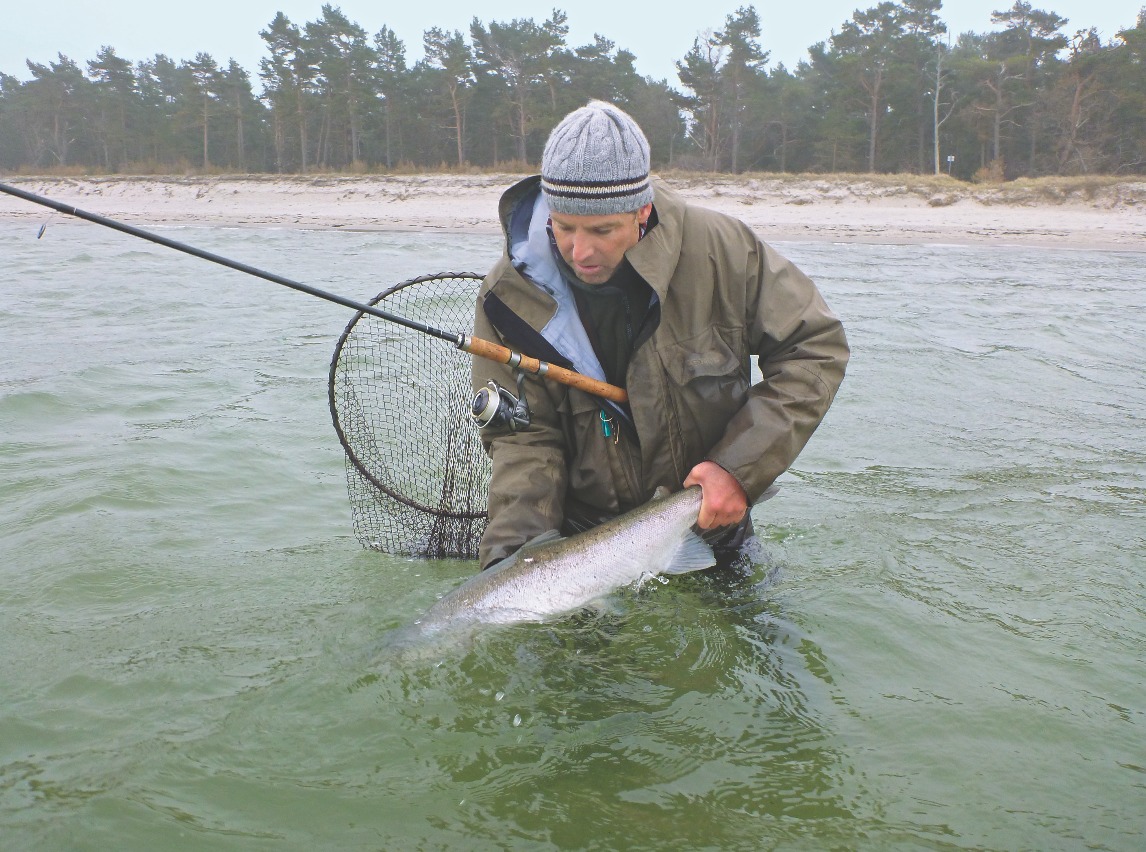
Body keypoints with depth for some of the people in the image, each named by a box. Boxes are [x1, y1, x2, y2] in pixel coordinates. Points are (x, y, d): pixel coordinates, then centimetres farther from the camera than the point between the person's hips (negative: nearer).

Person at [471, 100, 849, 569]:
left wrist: (741, 467, -15)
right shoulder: (509, 295, -12)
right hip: (581, 541, 0)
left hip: (711, 529, 0)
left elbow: (816, 346, -6)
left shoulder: (718, 248, -14)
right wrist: (513, 549, -24)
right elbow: (523, 438, -7)